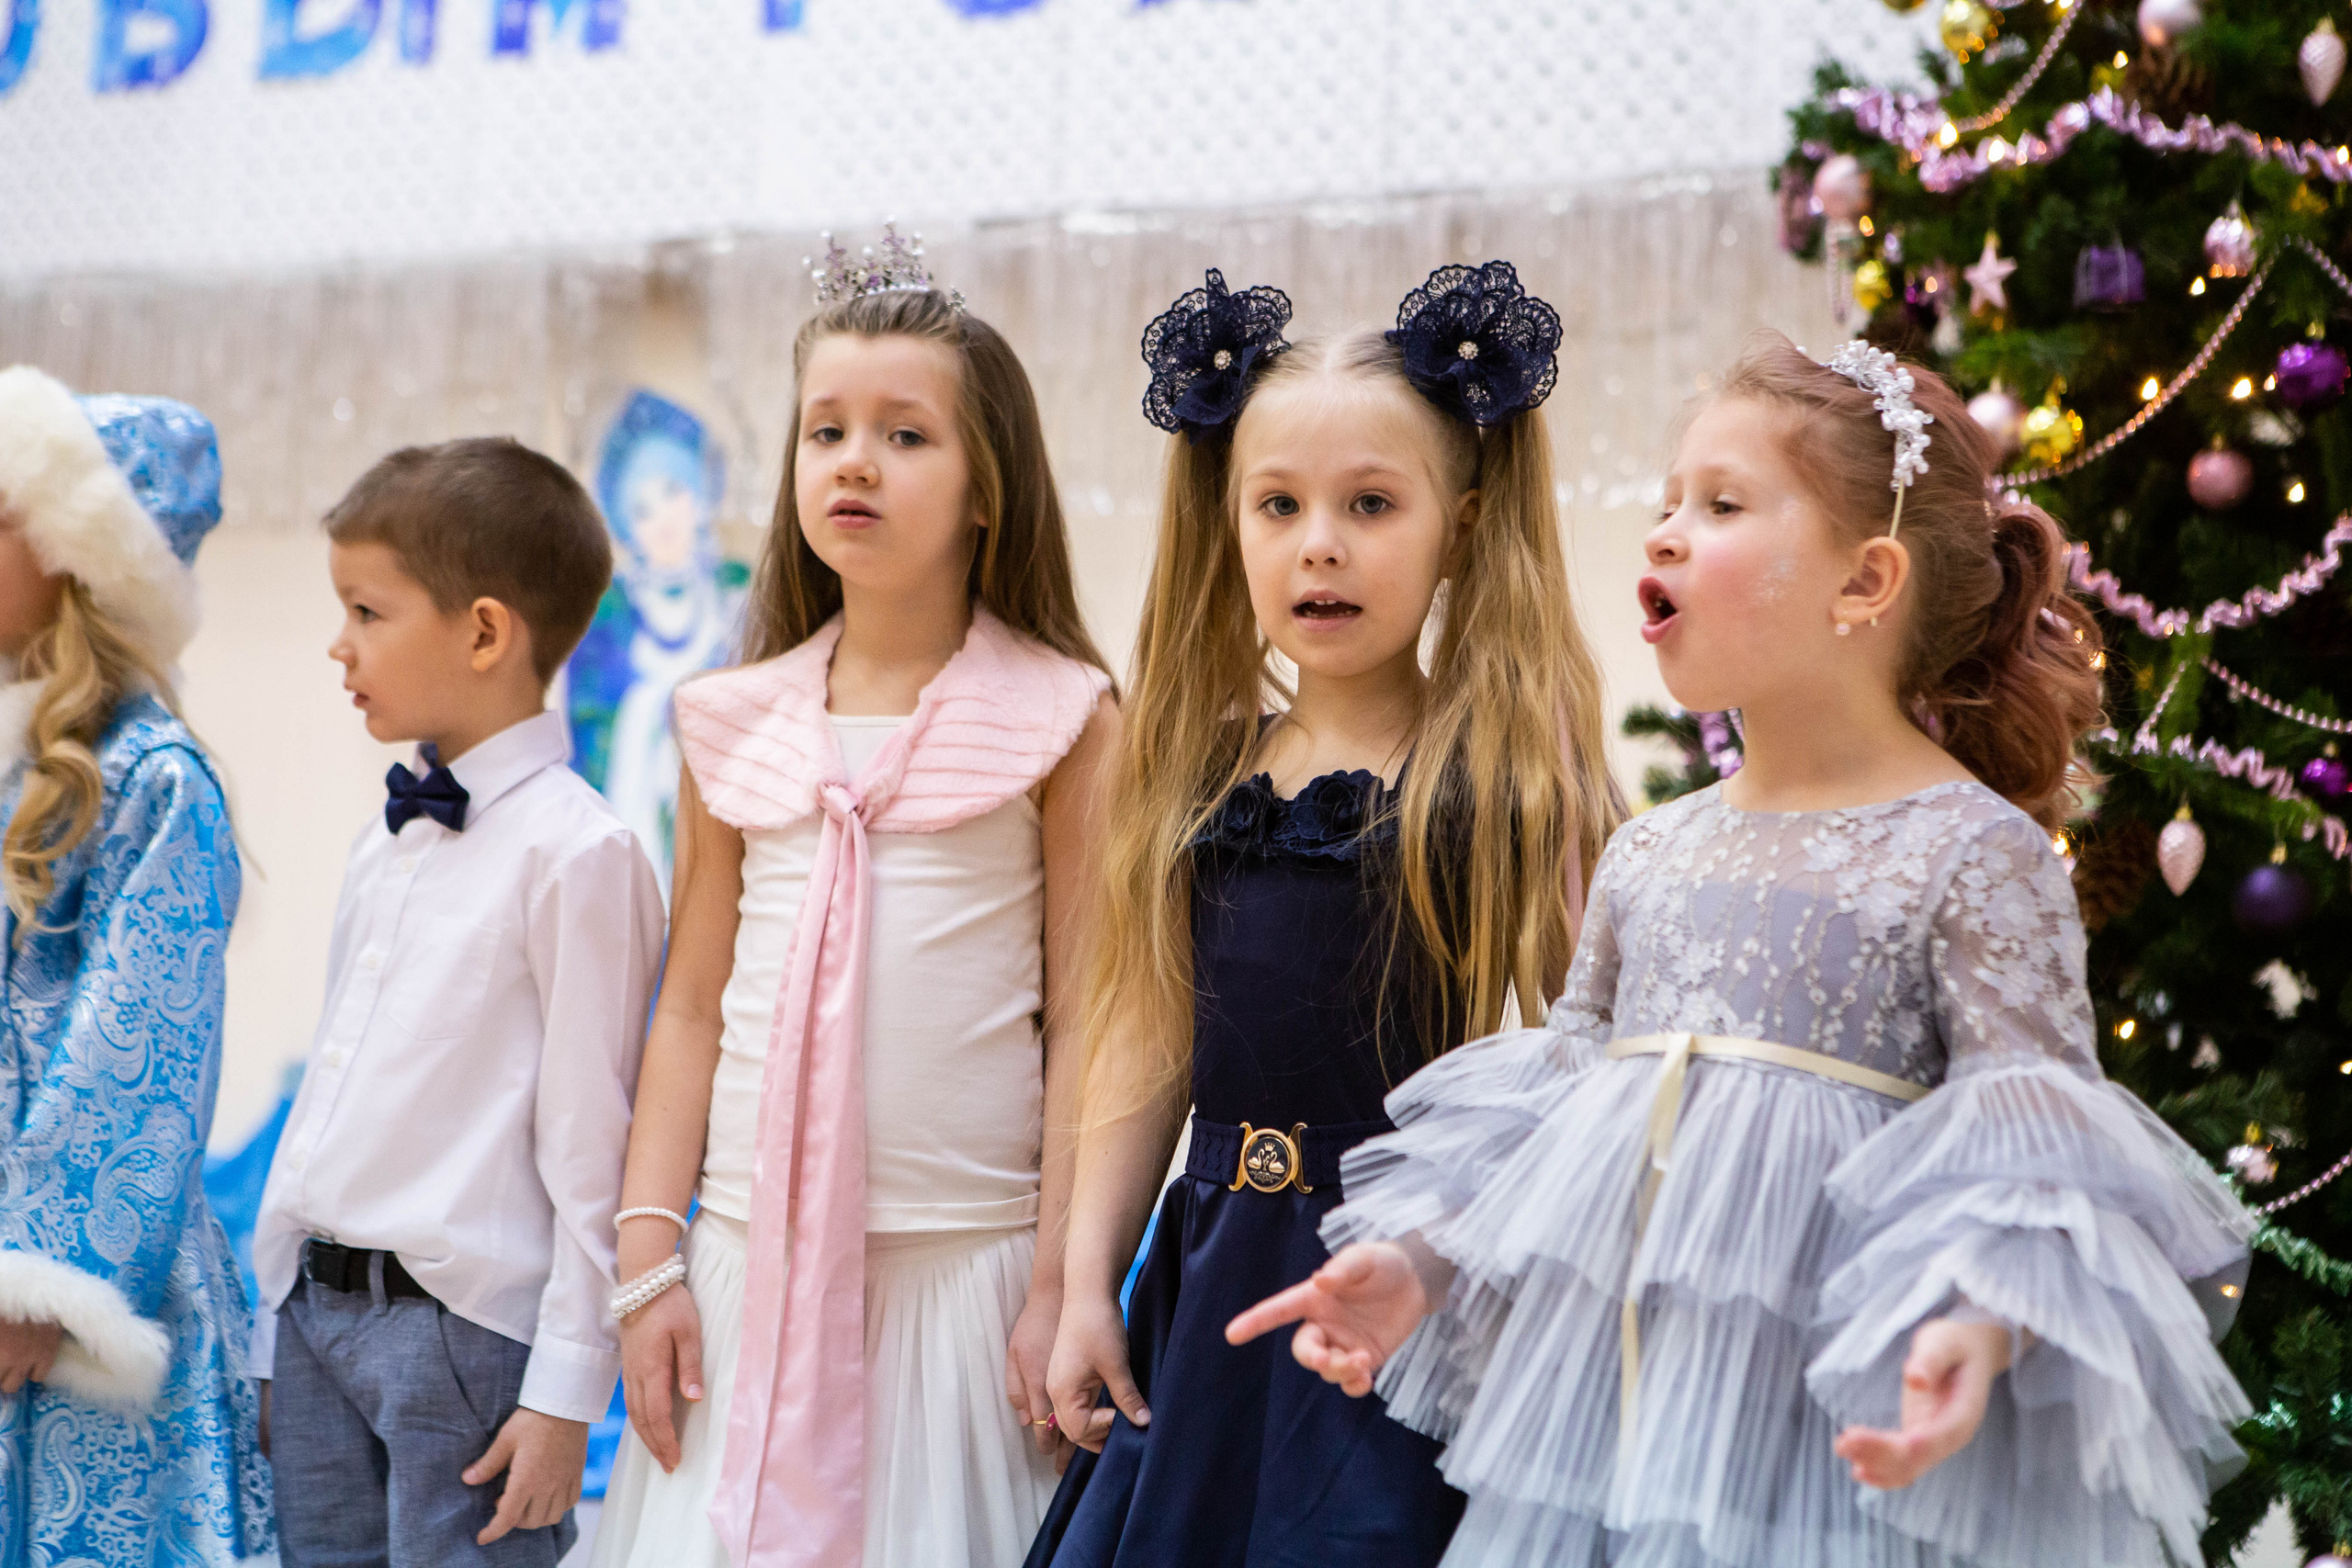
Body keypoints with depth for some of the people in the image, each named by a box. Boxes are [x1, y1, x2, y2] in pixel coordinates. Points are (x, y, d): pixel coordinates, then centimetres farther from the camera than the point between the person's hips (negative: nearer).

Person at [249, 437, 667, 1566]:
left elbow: (589, 1137, -15)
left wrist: (568, 1392, -14)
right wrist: (276, 1322, 17)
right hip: (313, 1311, 8)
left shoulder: (573, 850, -13)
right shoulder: (381, 843, 13)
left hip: (464, 1322, -8)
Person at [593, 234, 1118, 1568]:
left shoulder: (1062, 717, -3)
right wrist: (649, 1264, 5)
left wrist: (1060, 1283, -7)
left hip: (964, 1255, -3)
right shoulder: (736, 724, 7)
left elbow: (1081, 1021, -4)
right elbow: (693, 1009, 10)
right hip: (753, 1250, 3)